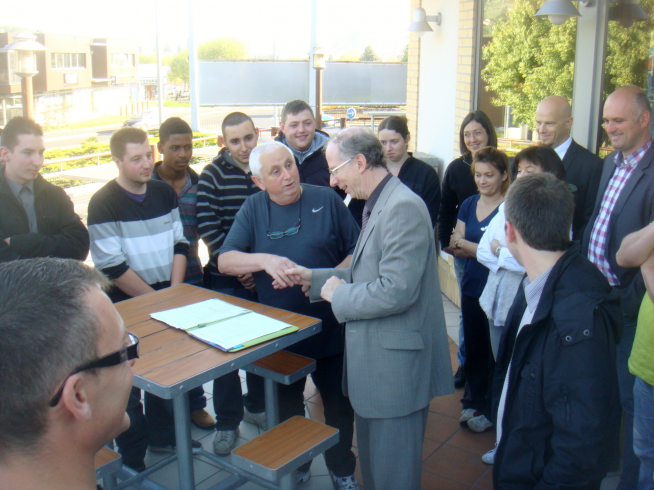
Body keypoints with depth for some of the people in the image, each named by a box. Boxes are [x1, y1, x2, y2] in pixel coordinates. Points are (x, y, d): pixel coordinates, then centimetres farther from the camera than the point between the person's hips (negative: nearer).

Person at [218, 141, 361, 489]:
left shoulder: (326, 200, -5)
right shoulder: (254, 208, -2)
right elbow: (225, 261, -10)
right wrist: (265, 260, -27)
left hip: (329, 327, -1)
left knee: (339, 406, 14)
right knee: (286, 408, 19)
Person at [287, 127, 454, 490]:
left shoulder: (403, 207, -21)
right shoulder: (377, 206, 12)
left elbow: (396, 291, -27)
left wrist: (339, 295, -14)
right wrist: (314, 278, 10)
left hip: (397, 362, -10)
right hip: (373, 358, 10)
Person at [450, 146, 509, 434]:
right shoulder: (468, 205, 9)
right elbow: (459, 245, 9)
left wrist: (466, 245, -17)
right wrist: (458, 246, -13)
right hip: (471, 287, 6)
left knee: (494, 351, 4)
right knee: (473, 347, 14)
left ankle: (491, 410, 21)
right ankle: (473, 402, 31)